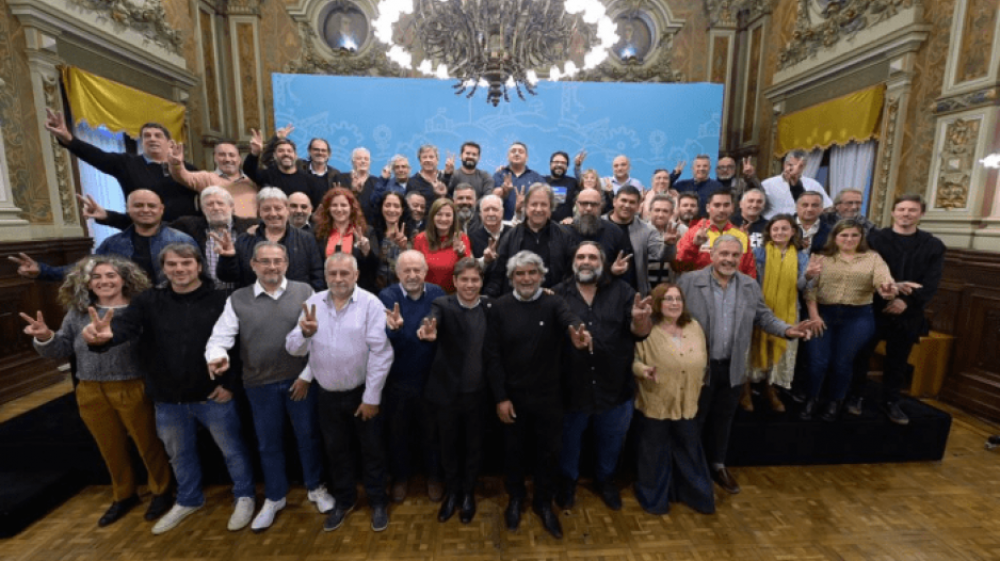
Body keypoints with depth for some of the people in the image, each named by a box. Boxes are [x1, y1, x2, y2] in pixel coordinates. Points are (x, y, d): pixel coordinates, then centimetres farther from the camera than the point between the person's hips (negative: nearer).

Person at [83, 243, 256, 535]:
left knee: (232, 449, 13)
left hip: (213, 396, -4)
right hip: (168, 399, 4)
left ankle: (244, 497, 35)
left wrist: (230, 384, -13)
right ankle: (188, 500, 49)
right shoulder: (149, 300, -2)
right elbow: (126, 324, -19)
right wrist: (105, 335, -43)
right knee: (179, 454, 25)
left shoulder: (220, 300, -12)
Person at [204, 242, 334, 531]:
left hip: (302, 379, -1)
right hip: (260, 384, 2)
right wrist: (217, 356, -26)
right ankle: (274, 497, 40)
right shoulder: (237, 299, 0)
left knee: (308, 436, 14)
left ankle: (316, 488, 37)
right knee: (268, 443, 18)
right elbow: (219, 337, -3)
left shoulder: (304, 292, -5)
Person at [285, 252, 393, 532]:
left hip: (362, 393, -4)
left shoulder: (371, 304, -16)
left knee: (371, 449, 13)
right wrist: (304, 333, -26)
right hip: (327, 395, 4)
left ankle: (377, 501, 35)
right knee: (336, 450, 21)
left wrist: (371, 396, -15)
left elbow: (381, 353, -17)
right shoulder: (313, 303, -2)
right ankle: (344, 500, 44)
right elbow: (294, 349, -3)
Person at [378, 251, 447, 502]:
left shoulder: (437, 294, -9)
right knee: (397, 431, 20)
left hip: (430, 377, 1)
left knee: (431, 430, 19)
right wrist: (392, 328, -44)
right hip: (397, 378, 0)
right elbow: (382, 338, -26)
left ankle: (434, 476, 43)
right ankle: (400, 477, 45)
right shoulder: (387, 296, -13)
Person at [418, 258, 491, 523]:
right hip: (447, 392, -1)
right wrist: (428, 331, -53)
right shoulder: (443, 305, -11)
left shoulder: (490, 307, -3)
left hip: (478, 392, 1)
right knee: (448, 446, 18)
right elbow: (434, 321, -32)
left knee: (473, 446, 18)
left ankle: (468, 492, 43)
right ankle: (452, 491, 43)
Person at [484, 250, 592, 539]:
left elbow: (569, 319, -32)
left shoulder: (553, 303, -8)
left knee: (548, 451, 16)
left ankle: (544, 502, 42)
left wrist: (578, 332, -56)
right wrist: (500, 397, -11)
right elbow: (492, 356, -8)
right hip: (512, 396, 0)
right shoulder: (500, 307, -8)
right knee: (513, 449, 18)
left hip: (548, 396, 0)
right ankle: (515, 498, 45)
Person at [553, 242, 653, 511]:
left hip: (615, 388, 2)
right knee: (569, 441, 22)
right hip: (571, 388, -1)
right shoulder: (558, 294, -3)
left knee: (611, 442, 24)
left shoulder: (622, 292, -2)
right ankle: (568, 480, 49)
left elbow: (641, 333, -9)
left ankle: (605, 479, 52)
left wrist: (639, 319, -31)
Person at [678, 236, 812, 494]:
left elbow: (764, 316, 8)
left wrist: (787, 329, -9)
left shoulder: (751, 286, 3)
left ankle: (717, 464, 41)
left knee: (723, 420, 20)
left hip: (733, 367, 4)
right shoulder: (689, 281, -11)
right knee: (694, 421, 12)